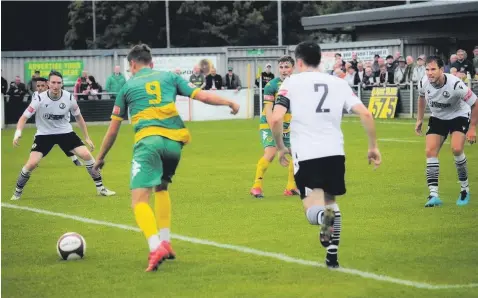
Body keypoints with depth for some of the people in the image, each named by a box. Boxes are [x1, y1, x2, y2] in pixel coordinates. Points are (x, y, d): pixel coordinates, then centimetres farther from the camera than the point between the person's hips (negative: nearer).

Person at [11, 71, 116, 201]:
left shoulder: (69, 98, -13)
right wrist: (18, 133, -33)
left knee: (86, 155, -11)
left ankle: (100, 188, 5)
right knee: (32, 163, -18)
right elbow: (24, 117, -16)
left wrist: (87, 138, 6)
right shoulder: (40, 99, -20)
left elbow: (78, 117, 4)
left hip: (65, 132, 2)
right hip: (44, 134, -2)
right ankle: (17, 192, 5)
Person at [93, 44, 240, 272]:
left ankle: (156, 247, -32)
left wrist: (100, 158, 31)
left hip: (149, 140, -4)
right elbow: (203, 96, 13)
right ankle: (165, 243, 21)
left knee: (139, 199, -9)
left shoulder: (128, 87, 16)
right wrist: (230, 103, 30)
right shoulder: (169, 77, 20)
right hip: (174, 141, 4)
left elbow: (113, 129, 20)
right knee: (161, 188, 29)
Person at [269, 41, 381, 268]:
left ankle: (324, 216, -38)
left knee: (313, 209, -1)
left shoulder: (292, 82, 4)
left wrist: (280, 147, 9)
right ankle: (332, 255, 19)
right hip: (334, 152, 3)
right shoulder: (338, 83, 13)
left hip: (305, 154, -3)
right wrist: (373, 146, 12)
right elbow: (365, 114, 3)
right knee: (330, 200, 24)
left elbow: (275, 119, -7)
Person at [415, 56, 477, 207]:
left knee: (456, 149, -25)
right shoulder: (424, 83, -18)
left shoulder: (455, 84, -33)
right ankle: (434, 195, -10)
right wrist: (419, 119, 11)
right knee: (430, 151, -12)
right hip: (438, 118, 5)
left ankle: (465, 189, -4)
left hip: (459, 116, -4)